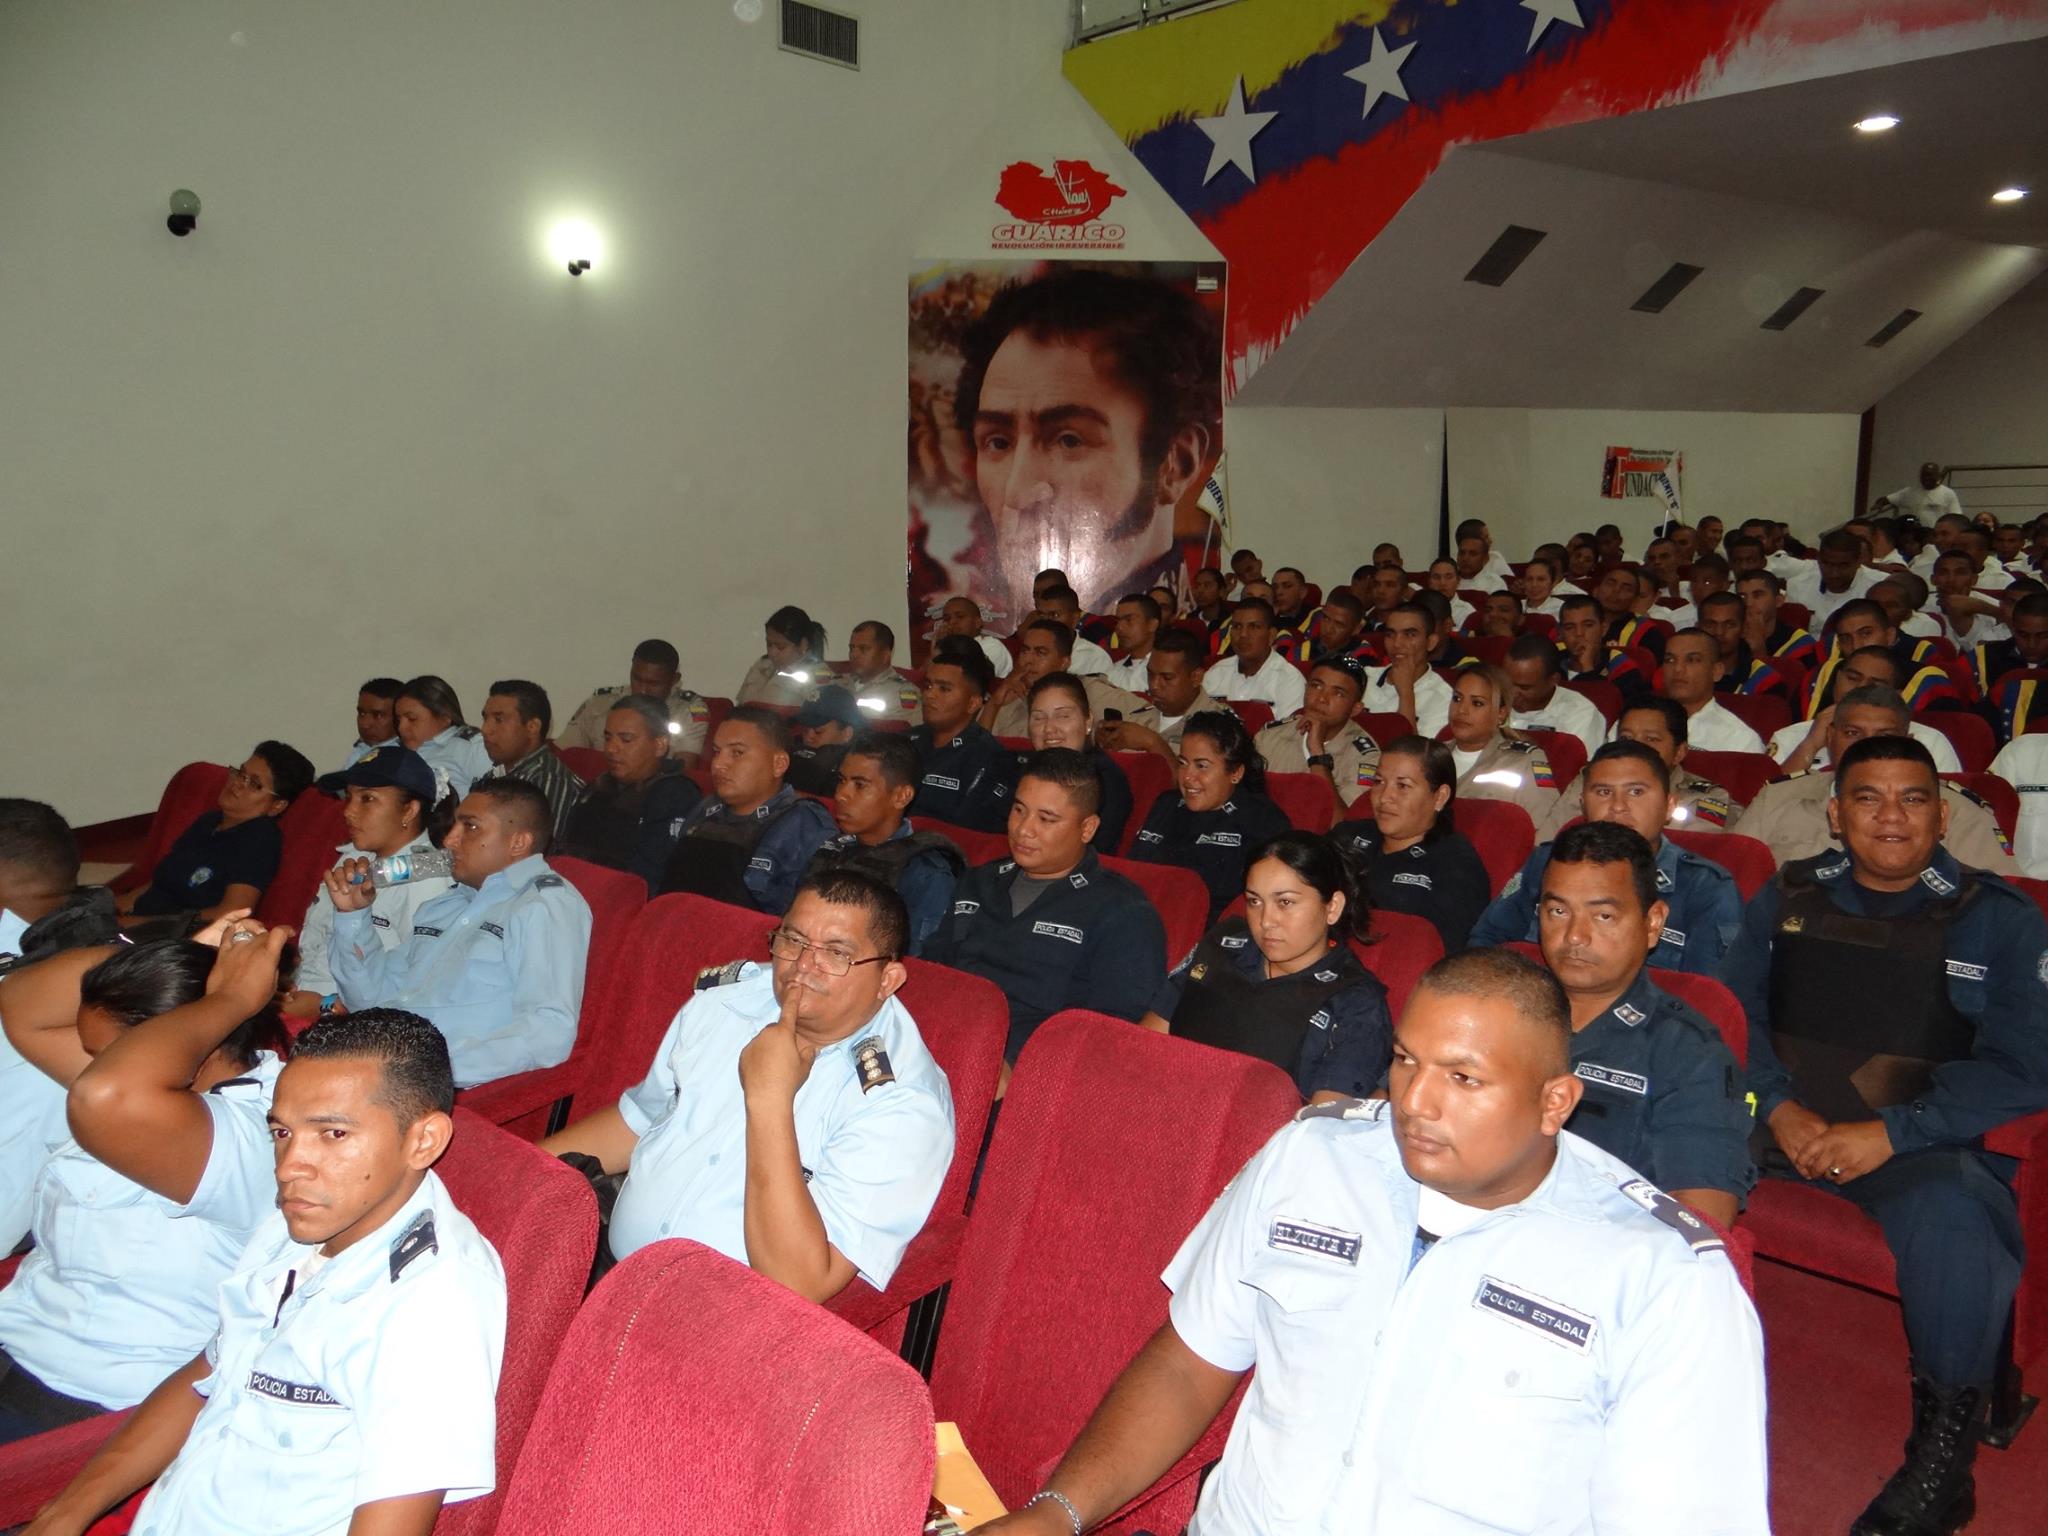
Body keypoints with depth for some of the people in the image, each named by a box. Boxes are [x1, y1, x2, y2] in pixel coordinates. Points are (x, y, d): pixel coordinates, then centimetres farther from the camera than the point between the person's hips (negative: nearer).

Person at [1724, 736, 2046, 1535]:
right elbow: (1732, 1012, 6)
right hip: (1779, 1126, 3)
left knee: (1950, 1225, -36)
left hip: (1927, 1145, -3)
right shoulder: (1787, 897, 13)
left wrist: (1889, 1133, -17)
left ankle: (1943, 1450, -13)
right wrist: (1778, 1109, -12)